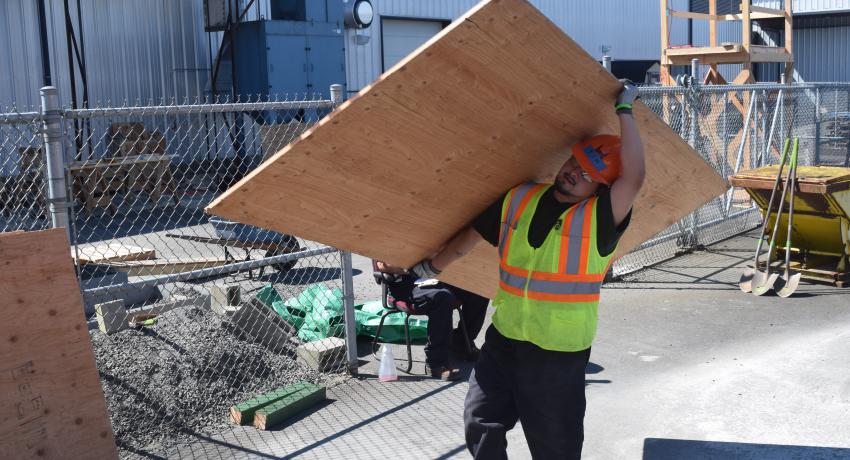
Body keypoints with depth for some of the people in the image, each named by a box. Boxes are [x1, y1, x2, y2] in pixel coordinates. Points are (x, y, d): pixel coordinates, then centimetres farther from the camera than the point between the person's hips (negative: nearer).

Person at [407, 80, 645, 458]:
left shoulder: (599, 219, -13)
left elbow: (634, 176, -30)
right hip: (502, 342, 4)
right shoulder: (518, 200, 1)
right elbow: (470, 235, 15)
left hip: (560, 357, -4)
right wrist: (429, 268, 26)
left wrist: (624, 110, -21)